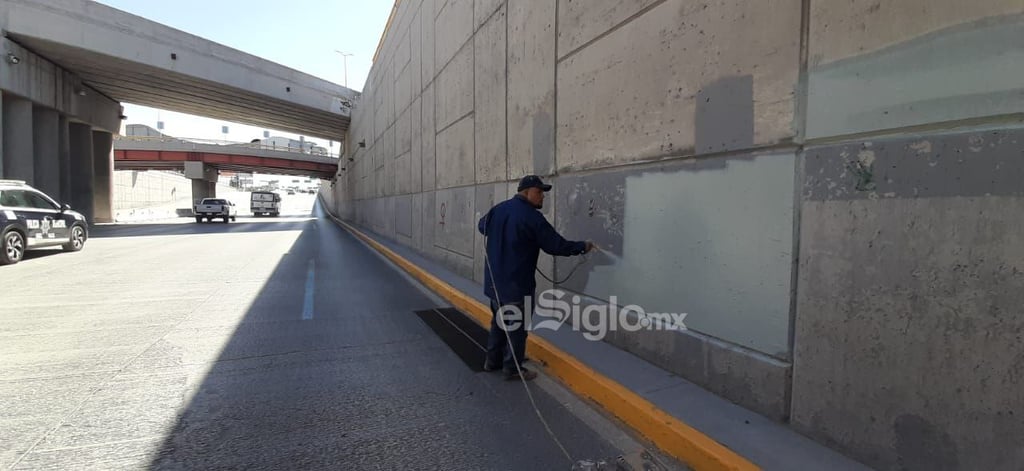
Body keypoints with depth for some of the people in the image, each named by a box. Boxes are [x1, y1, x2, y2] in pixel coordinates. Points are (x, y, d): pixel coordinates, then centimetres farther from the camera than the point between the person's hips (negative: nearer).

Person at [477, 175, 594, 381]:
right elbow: (557, 245, -17)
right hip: (517, 283, -8)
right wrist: (583, 246, -4)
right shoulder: (532, 217, -20)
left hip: (494, 280, 8)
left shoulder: (498, 209, 4)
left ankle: (492, 361, 31)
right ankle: (512, 369, 14)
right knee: (517, 326, 5)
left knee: (498, 321, 21)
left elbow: (482, 226, 23)